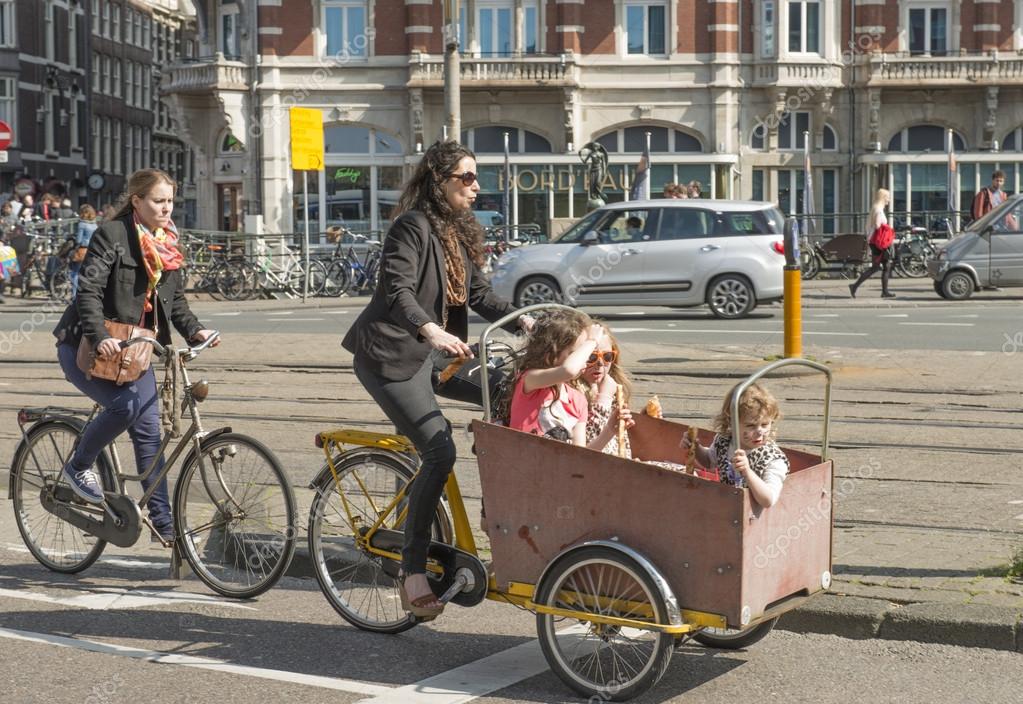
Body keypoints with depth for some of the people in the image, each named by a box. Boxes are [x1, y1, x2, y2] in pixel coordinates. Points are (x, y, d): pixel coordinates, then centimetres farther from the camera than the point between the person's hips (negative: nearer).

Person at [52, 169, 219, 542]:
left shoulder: (168, 244, 8)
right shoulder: (111, 235, -13)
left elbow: (176, 300, 13)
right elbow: (89, 290, -21)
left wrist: (194, 330, -6)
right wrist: (99, 338, -36)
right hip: (85, 347, -7)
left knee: (149, 431, 1)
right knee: (124, 405, -28)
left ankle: (163, 523, 5)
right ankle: (78, 467, -1)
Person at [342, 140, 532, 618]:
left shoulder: (458, 232, 13)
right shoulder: (413, 225, -16)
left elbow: (478, 292, 12)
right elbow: (398, 291, -28)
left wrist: (521, 319, -4)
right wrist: (432, 331, -45)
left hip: (422, 353, 9)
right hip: (388, 356, -9)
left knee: (435, 453, 14)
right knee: (440, 451, -18)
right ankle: (412, 570, -13)